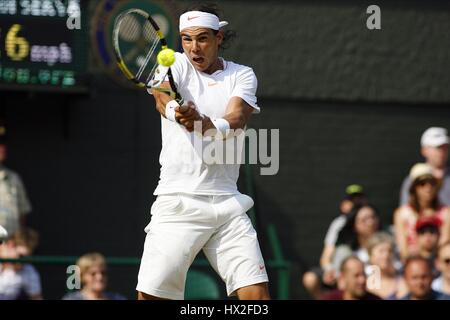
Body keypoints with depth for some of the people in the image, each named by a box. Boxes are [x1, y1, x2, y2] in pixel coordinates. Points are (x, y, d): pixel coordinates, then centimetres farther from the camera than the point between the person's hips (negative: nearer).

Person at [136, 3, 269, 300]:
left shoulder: (242, 75, 9)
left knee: (257, 293, -8)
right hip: (178, 202, -2)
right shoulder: (175, 65, 5)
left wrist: (210, 125, -34)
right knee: (150, 295, -8)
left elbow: (237, 118, -11)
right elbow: (161, 94, -18)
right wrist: (173, 109, -43)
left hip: (227, 203, 2)